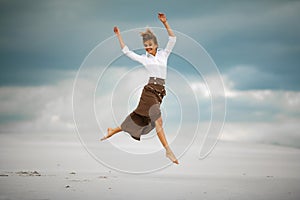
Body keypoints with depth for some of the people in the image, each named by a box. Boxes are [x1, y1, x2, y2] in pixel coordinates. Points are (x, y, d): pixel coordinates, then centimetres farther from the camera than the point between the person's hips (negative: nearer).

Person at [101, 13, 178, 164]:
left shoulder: (164, 54, 13)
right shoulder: (143, 58, 10)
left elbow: (172, 39, 3)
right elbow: (126, 51, 17)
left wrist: (165, 23, -7)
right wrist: (119, 36, 17)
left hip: (160, 92, 4)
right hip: (150, 90, -3)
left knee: (140, 118, 9)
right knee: (158, 119, -16)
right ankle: (168, 150, -19)